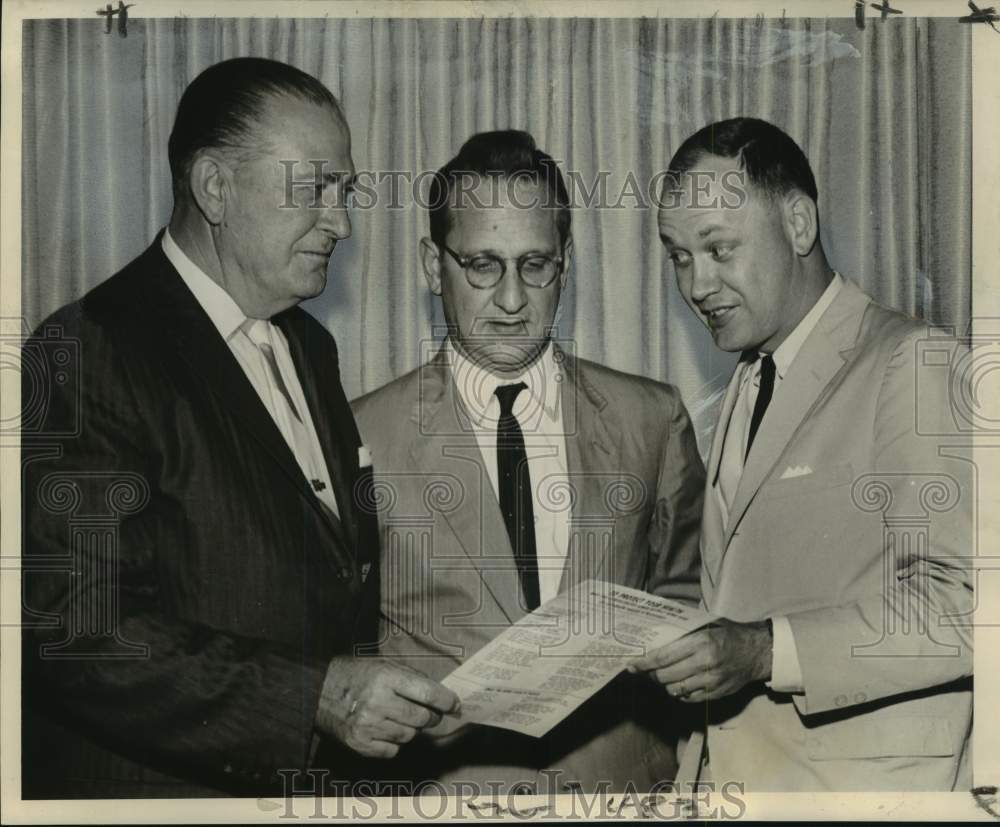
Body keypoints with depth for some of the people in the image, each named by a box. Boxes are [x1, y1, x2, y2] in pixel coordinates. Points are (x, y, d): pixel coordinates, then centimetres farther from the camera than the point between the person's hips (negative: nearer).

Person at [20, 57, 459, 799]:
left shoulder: (310, 346, 11)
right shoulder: (89, 354, -16)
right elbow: (80, 629, -23)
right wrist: (314, 695, -27)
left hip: (322, 772, 7)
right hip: (160, 787, -7)